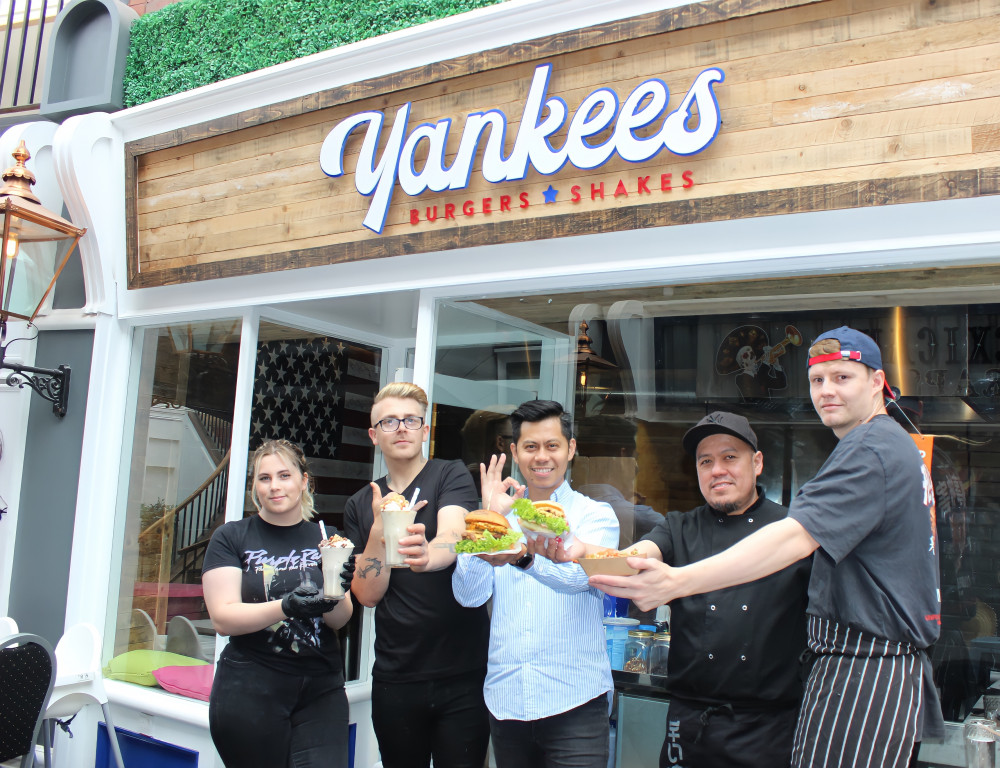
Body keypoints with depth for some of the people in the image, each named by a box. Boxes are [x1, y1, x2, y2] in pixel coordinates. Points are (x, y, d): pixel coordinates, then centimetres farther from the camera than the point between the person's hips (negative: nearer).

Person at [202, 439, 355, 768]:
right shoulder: (231, 537, 1)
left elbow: (340, 620, 1)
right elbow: (223, 618, -9)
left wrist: (333, 598, -21)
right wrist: (287, 607, -24)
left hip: (320, 690, 2)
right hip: (250, 691, -2)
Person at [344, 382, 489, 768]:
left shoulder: (451, 476, -3)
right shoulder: (360, 506, 8)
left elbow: (452, 538, -23)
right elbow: (368, 594, 0)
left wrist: (425, 555, -46)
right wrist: (380, 529, -15)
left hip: (462, 673, -3)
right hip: (394, 677, 3)